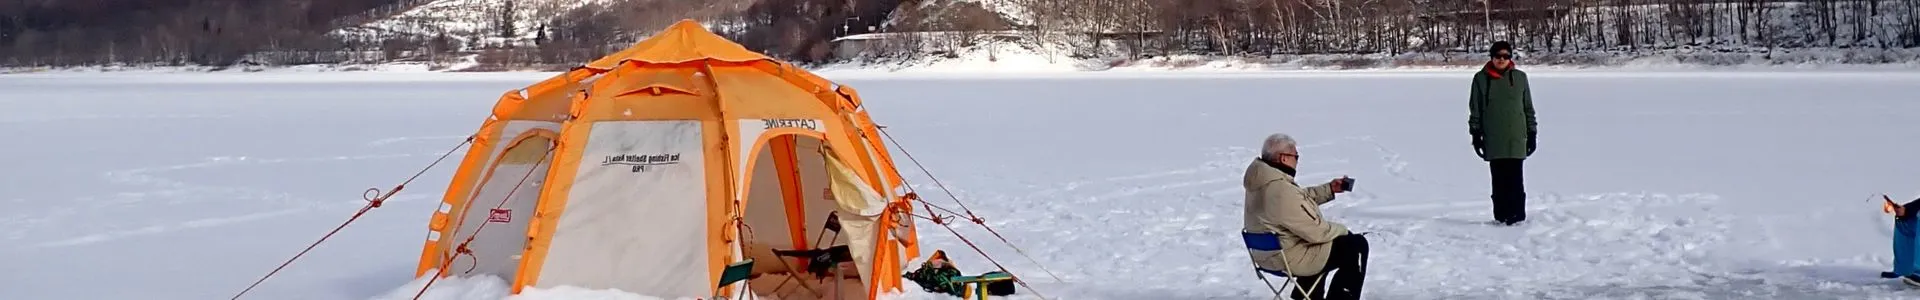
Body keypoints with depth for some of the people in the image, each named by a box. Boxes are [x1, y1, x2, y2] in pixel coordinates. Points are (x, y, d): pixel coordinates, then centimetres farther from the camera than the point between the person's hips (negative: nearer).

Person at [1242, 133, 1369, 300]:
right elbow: (1316, 231, -25)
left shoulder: (1262, 181, 0)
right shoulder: (1282, 191, -32)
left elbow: (1301, 198, 18)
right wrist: (1342, 230, -6)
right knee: (1357, 245, 2)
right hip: (1289, 258, -10)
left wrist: (1330, 189, 11)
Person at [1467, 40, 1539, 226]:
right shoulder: (1481, 78, 4)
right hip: (1493, 139, 0)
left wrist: (1532, 133, 9)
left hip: (1516, 139, 0)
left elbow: (1528, 108, 11)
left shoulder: (1520, 77, 6)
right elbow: (1475, 109, 8)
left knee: (1515, 179, -5)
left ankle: (1517, 216, 0)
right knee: (1499, 180, 2)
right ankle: (1501, 216, 8)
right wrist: (1476, 134, 3)